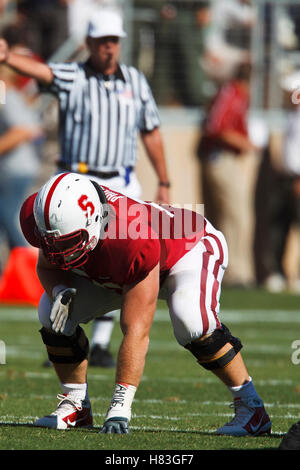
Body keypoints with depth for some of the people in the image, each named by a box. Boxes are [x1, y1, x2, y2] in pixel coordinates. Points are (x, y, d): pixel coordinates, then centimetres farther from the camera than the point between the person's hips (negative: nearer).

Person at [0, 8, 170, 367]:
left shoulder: (136, 82, 7)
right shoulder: (72, 78, -3)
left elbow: (151, 133, 15)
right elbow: (40, 71, -24)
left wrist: (164, 184, 15)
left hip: (120, 188, 2)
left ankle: (100, 344, 7)